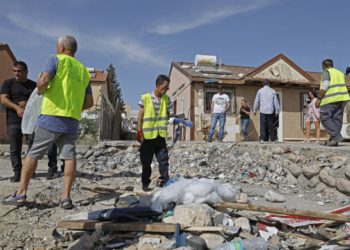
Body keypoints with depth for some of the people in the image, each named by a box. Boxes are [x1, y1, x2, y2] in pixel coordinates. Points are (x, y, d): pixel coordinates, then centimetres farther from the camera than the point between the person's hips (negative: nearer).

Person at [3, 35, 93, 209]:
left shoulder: (55, 59, 3)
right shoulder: (84, 70, 17)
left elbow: (43, 81, -16)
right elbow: (89, 102, 14)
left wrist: (40, 90, 4)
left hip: (51, 117, -4)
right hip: (72, 121, 4)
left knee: (33, 154, 6)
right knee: (69, 157, 2)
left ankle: (21, 193, 11)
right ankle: (66, 197, -1)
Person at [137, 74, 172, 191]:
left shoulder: (166, 99, 6)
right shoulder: (145, 97, -4)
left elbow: (168, 115, 12)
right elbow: (140, 116, -2)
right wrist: (139, 131, -7)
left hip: (161, 135, 3)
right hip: (147, 135, -2)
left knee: (164, 159, 1)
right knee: (146, 161, 8)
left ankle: (164, 181, 10)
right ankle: (145, 183, 20)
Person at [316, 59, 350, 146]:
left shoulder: (326, 72, -4)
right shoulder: (340, 73, 20)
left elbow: (324, 86, -16)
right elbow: (341, 87, 22)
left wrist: (319, 99, -15)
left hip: (330, 99, -8)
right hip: (342, 98, 8)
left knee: (325, 118, -5)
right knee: (337, 118, 5)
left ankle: (336, 136, -18)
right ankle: (333, 140, 3)